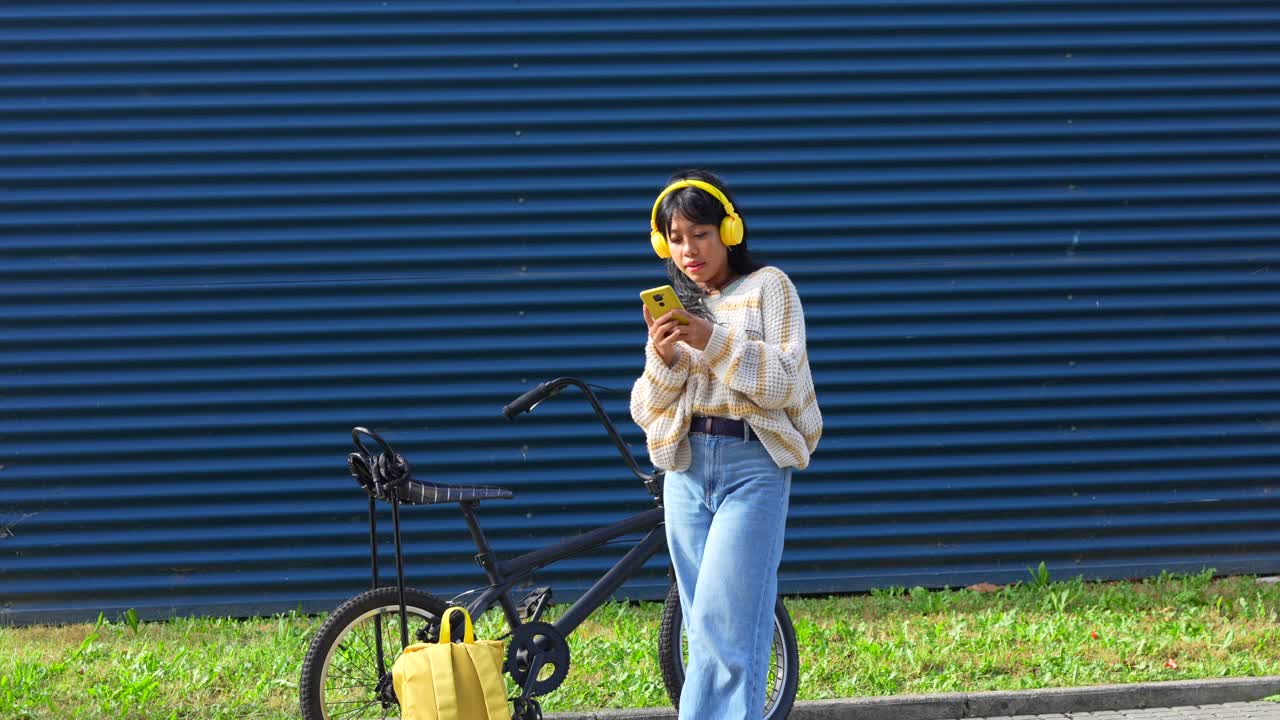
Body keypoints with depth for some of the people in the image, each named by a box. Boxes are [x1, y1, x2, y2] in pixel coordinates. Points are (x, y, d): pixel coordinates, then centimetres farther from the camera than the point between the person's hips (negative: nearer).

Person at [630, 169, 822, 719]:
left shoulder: (768, 288, 2)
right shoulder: (671, 307, 15)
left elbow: (784, 384, -8)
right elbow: (645, 413, 9)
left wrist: (714, 341, -18)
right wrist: (662, 359, -10)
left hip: (753, 464, -5)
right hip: (686, 467, 5)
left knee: (724, 625, -14)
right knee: (705, 632, 4)